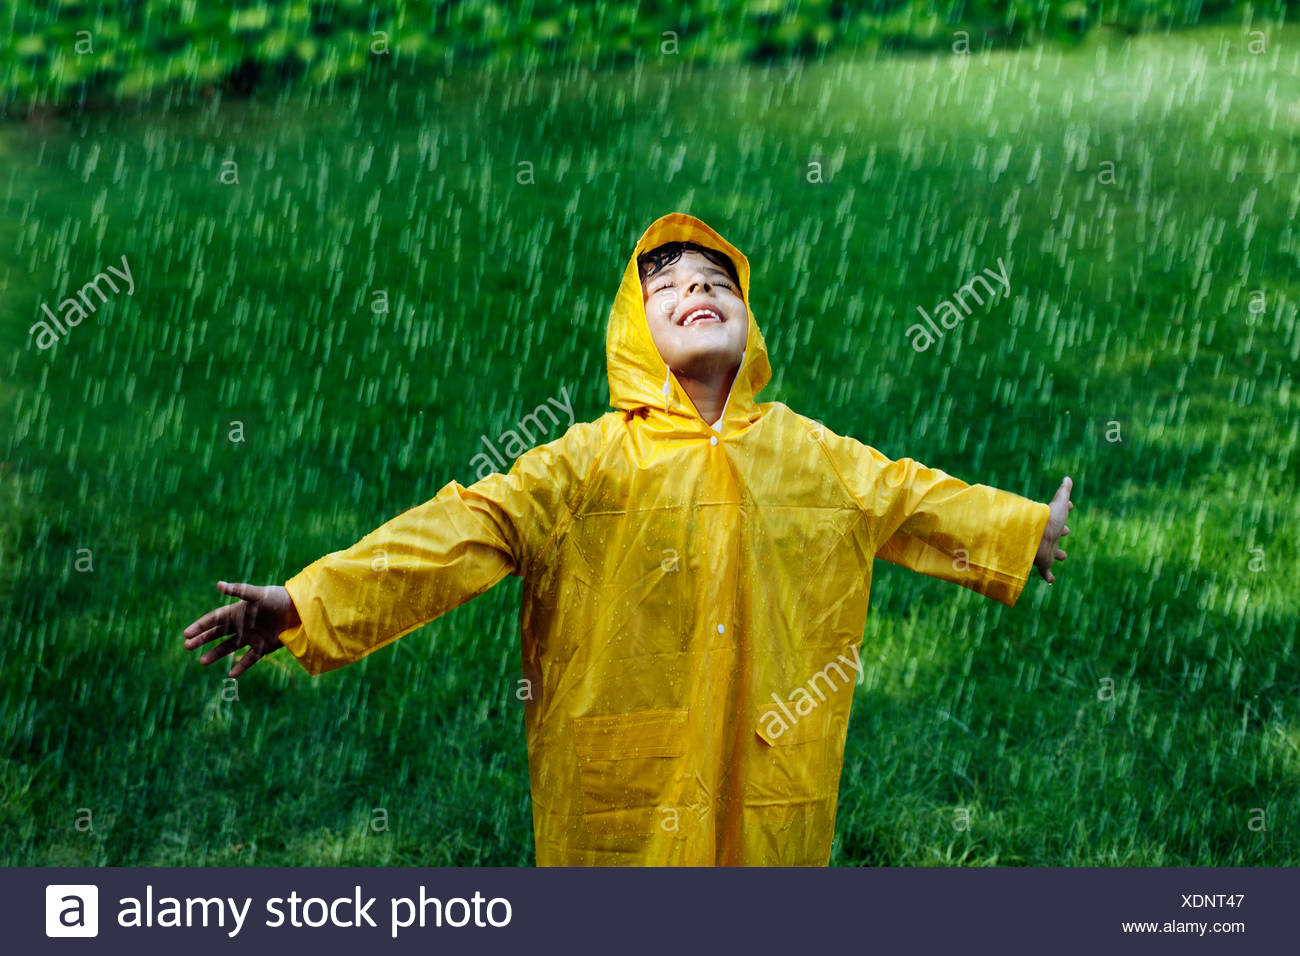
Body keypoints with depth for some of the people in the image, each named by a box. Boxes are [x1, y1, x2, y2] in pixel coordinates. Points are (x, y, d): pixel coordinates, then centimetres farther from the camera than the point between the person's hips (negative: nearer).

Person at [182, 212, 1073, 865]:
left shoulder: (812, 456, 6)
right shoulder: (589, 462, -6)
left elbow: (914, 500, 22)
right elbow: (467, 528, -14)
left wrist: (1030, 527, 34)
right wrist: (309, 599, -24)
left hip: (774, 796, 3)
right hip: (624, 810, -3)